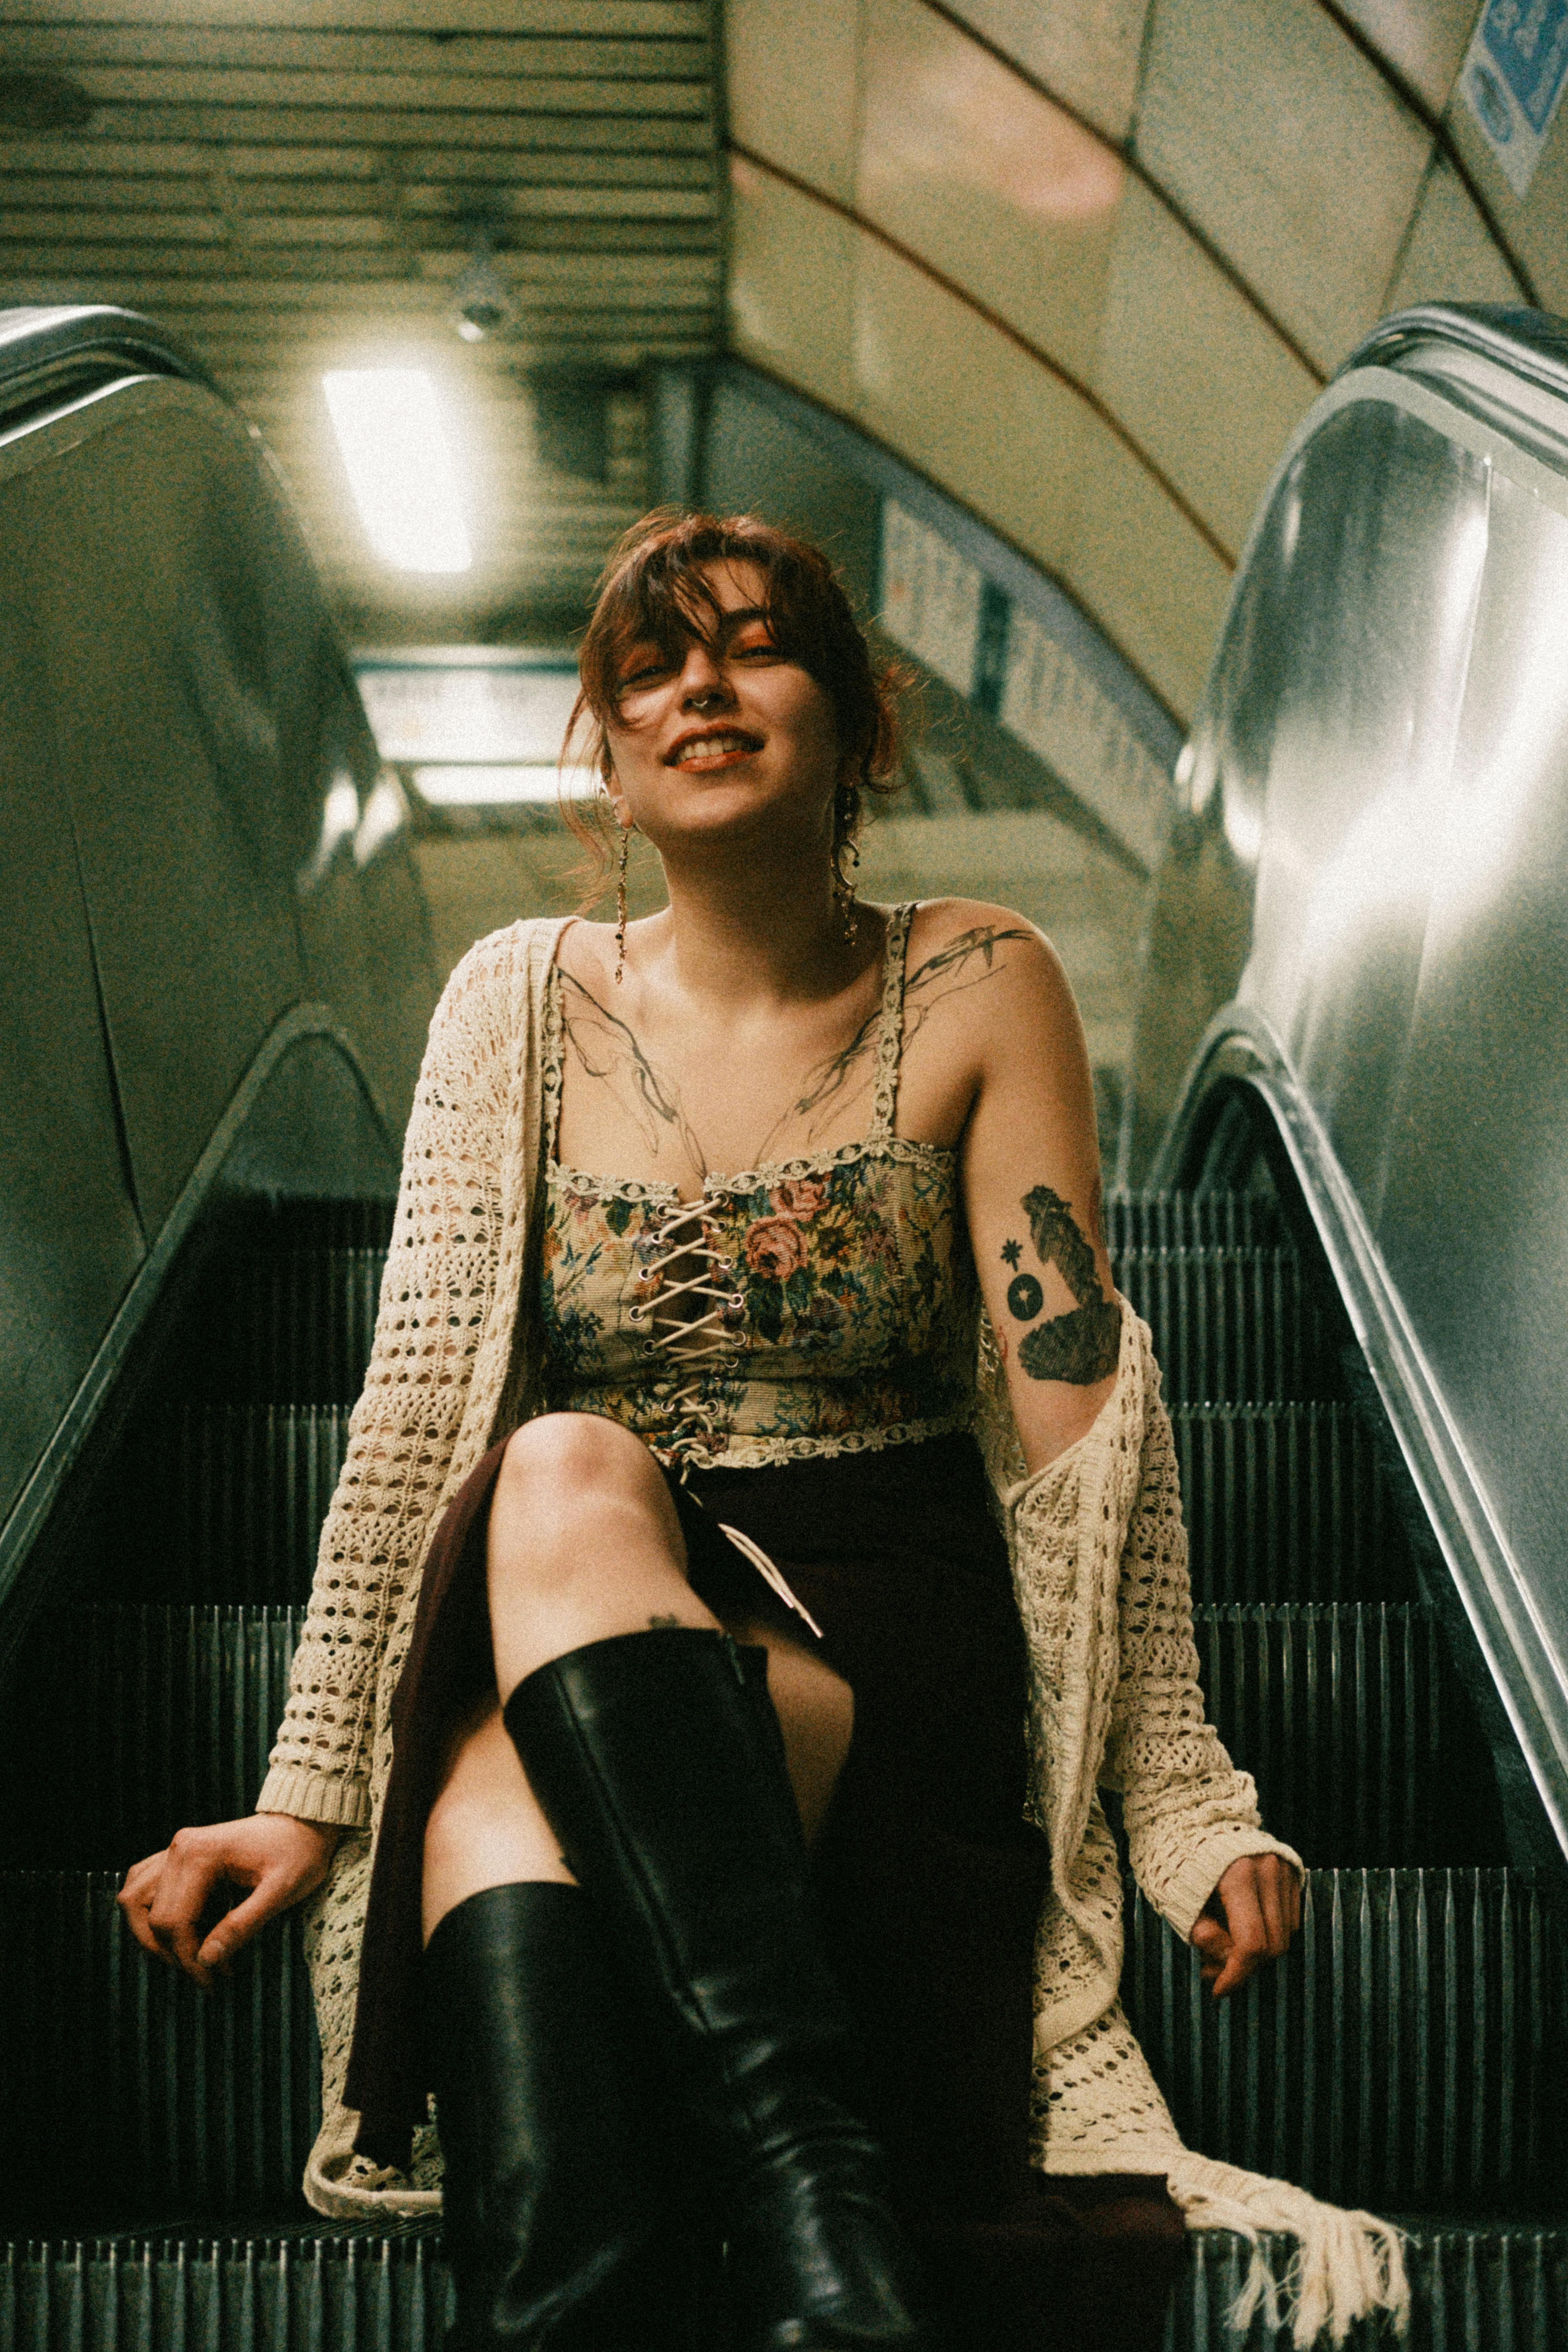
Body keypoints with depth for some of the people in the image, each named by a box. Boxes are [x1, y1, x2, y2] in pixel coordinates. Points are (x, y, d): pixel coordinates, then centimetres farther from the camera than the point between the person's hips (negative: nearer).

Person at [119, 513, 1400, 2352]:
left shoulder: (978, 992, 2)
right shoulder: (525, 1003, 7)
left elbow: (1078, 1409, -2)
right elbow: (415, 1409, 2)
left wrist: (1181, 1800, -10)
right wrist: (308, 1794, -4)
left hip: (882, 1658, -1)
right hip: (539, 1657, 2)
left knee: (570, 1491, -35)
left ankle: (804, 2189, -41)